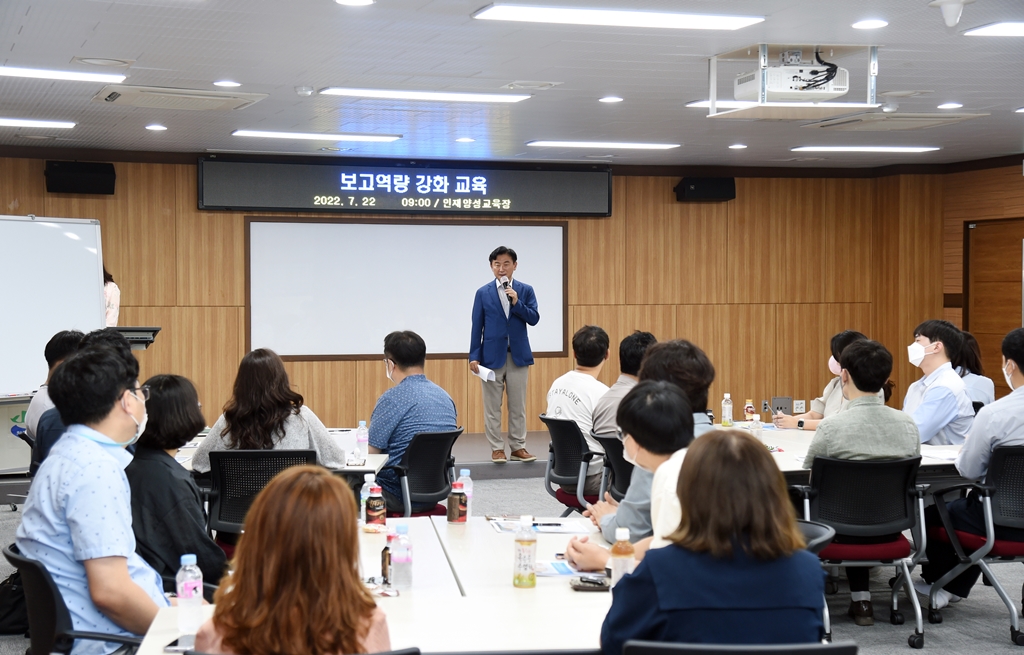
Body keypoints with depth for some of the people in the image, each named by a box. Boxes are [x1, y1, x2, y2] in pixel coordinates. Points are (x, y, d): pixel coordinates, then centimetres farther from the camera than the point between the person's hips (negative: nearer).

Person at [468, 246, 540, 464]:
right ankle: (497, 448, 9)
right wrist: (474, 356, -5)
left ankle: (518, 447, 12)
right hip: (492, 355, -1)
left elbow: (534, 319, -4)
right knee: (492, 406, 2)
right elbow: (477, 326, 1)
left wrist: (517, 302, -17)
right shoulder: (483, 293, 2)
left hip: (518, 355, 1)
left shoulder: (525, 290, 4)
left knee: (518, 405, 5)